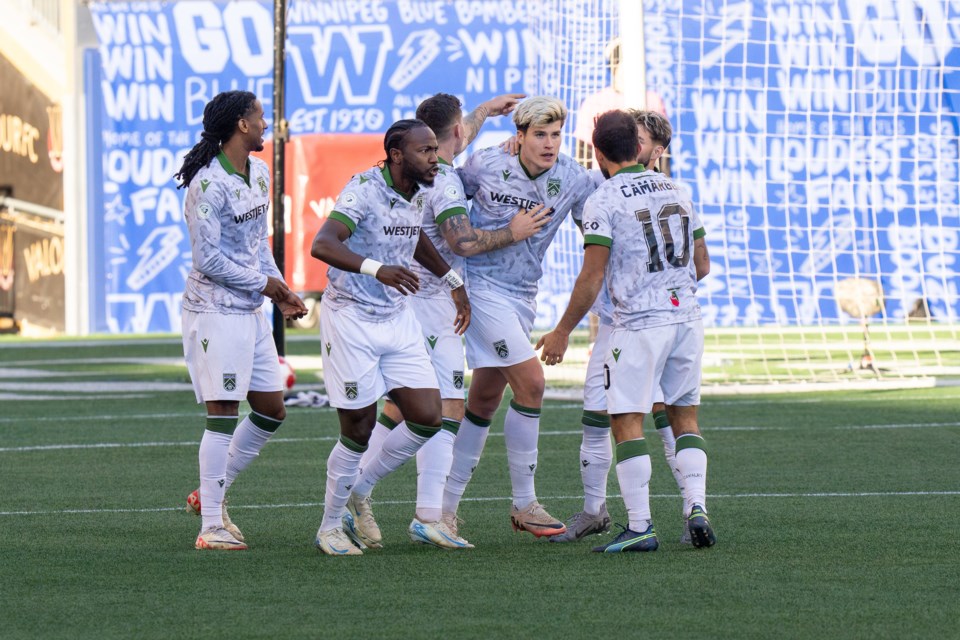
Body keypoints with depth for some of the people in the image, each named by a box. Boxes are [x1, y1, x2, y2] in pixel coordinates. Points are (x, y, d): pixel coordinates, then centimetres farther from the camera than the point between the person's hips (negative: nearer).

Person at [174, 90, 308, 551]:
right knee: (223, 413, -9)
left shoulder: (259, 173, 10)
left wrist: (281, 291, 9)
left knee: (271, 410, 10)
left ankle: (212, 493, 25)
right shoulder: (208, 184, -18)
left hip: (251, 310, 9)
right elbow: (210, 260, -18)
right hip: (215, 310, -9)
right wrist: (264, 284, -11)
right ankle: (211, 526, -5)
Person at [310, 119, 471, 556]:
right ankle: (330, 527, 15)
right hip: (351, 318, -7)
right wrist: (375, 268, -47)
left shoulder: (419, 194, 5)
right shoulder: (365, 190, -19)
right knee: (358, 431, -3)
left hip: (397, 318, 7)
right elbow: (322, 245, -34)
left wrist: (453, 281, 27)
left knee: (427, 419, -2)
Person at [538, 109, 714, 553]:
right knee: (685, 414, 15)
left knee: (627, 421, -2)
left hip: (639, 322, -6)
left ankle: (640, 526, -7)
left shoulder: (603, 202, -7)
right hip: (686, 315, 6)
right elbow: (702, 264, 17)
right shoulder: (675, 191, 12)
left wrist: (563, 331, 0)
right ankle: (696, 507, 2)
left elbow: (592, 278, -9)